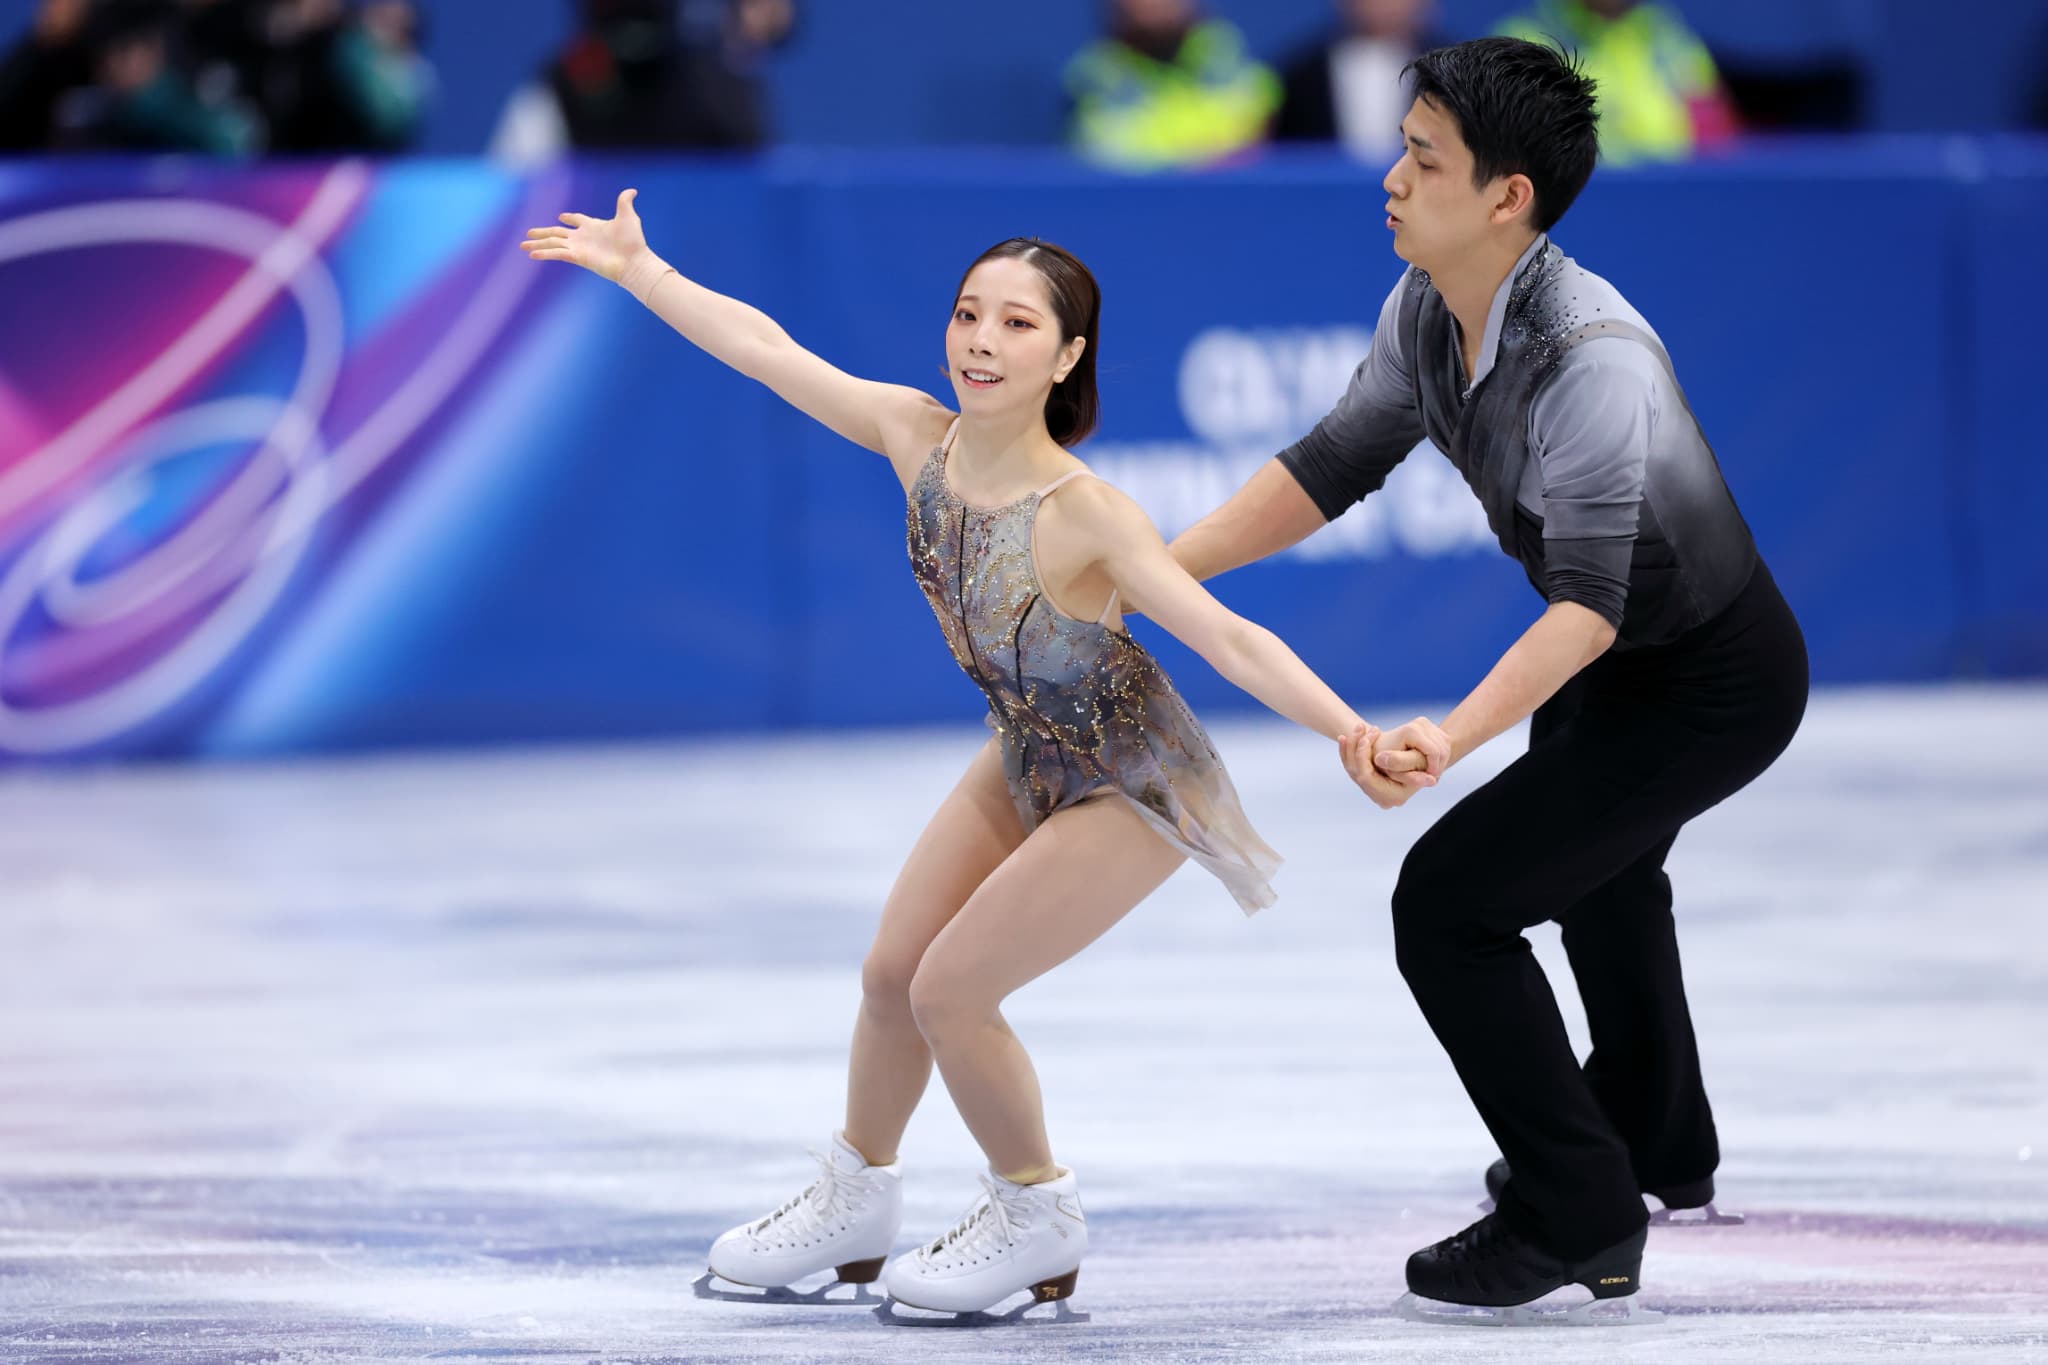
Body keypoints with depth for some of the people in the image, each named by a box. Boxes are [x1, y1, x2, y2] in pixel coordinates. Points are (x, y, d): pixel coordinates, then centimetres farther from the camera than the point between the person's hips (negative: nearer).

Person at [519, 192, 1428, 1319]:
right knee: (892, 971, 12)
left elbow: (1228, 637, -40)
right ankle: (856, 1202, 37)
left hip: (1132, 789, -7)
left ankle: (1037, 1221, 18)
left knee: (951, 989, -7)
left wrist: (1347, 733, -54)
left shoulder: (1083, 517, -34)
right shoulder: (920, 439, -16)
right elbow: (764, 348, -4)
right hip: (1027, 756, 7)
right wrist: (638, 269, 6)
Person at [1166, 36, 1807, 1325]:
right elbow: (1331, 467, -2)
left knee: (1449, 901, -15)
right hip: (1618, 660, 10)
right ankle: (1658, 1144, 61)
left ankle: (1579, 1219, -3)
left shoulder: (1590, 356, -36)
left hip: (1713, 685, -10)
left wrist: (1455, 735, -55)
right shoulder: (1426, 312, -10)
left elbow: (1585, 601, -42)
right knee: (1600, 869, 34)